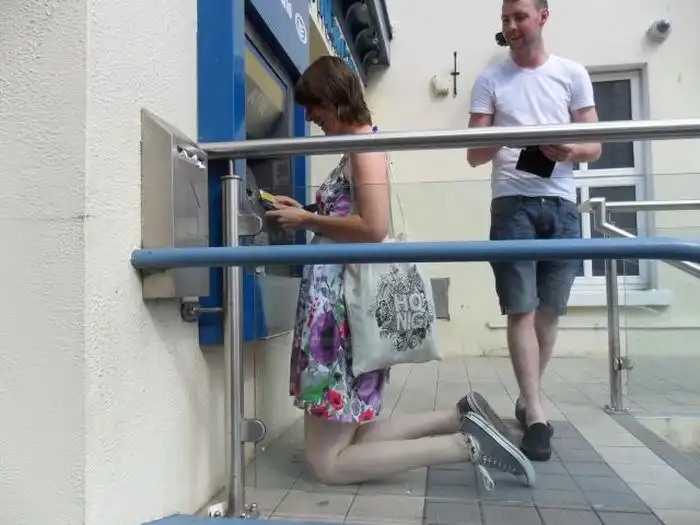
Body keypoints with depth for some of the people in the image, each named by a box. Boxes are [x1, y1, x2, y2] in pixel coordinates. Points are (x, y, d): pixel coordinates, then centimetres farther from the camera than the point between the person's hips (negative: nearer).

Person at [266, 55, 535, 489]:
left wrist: (307, 221, -10)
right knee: (355, 436, 15)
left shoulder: (364, 143, -9)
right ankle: (462, 418, 14)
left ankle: (465, 444, -5)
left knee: (327, 462, -3)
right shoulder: (359, 147, 19)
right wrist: (306, 214, 13)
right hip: (339, 293, 10)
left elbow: (373, 229, -21)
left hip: (347, 296, -10)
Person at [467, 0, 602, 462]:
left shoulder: (572, 74, 10)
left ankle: (528, 399, 24)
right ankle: (536, 414, 0)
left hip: (562, 204, 2)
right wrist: (499, 141, -17)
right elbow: (474, 155, 5)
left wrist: (571, 151, -14)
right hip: (513, 204, -1)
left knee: (550, 310, 7)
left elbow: (595, 147, 8)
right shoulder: (490, 80, 8)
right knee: (522, 311, -6)